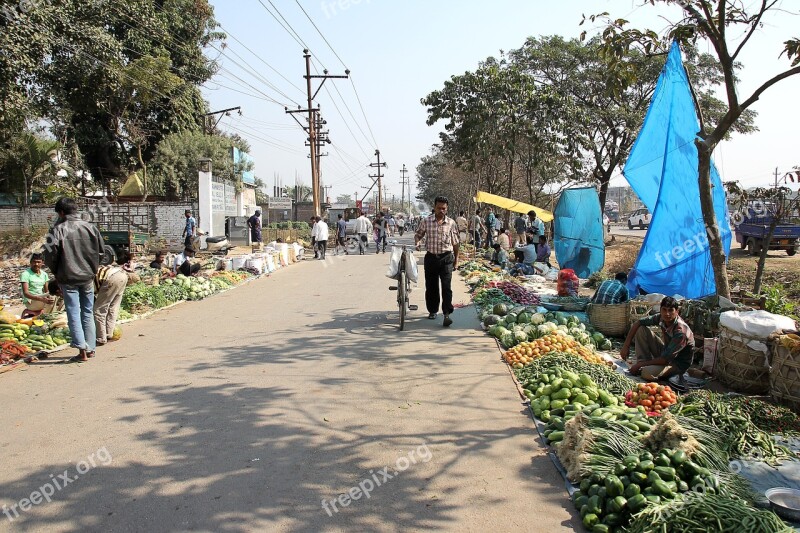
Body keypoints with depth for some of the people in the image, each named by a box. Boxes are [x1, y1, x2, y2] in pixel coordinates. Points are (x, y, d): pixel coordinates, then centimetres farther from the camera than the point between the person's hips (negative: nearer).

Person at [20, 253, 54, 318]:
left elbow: (46, 291, 7)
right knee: (50, 295, -30)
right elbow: (25, 293, -20)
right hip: (30, 301, -8)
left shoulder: (44, 274, 8)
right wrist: (41, 299, -35)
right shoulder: (25, 274, -11)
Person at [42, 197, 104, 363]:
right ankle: (90, 348, 18)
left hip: (68, 279, -3)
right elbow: (101, 251, 5)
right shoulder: (90, 227, -1)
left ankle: (82, 351, -7)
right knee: (88, 313, 14)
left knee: (74, 314, 0)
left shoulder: (58, 230, -11)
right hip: (88, 277, 4)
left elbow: (49, 255, -11)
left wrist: (56, 272, 7)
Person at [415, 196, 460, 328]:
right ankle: (432, 310, 27)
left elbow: (455, 243, 8)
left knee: (446, 286, -10)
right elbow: (418, 234, 13)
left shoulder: (451, 223, 1)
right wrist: (417, 243, -9)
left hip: (446, 258, -1)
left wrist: (456, 260, 9)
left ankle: (447, 314, -11)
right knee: (431, 286, 10)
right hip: (431, 257, 2)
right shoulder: (426, 221, 0)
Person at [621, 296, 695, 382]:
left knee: (647, 373, -35)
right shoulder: (661, 318, -13)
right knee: (641, 329, -8)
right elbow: (638, 323, -4)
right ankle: (644, 365, -4)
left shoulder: (681, 332, -32)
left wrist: (640, 365, -23)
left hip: (679, 364, -7)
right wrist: (626, 346, -12)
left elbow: (665, 359, -30)